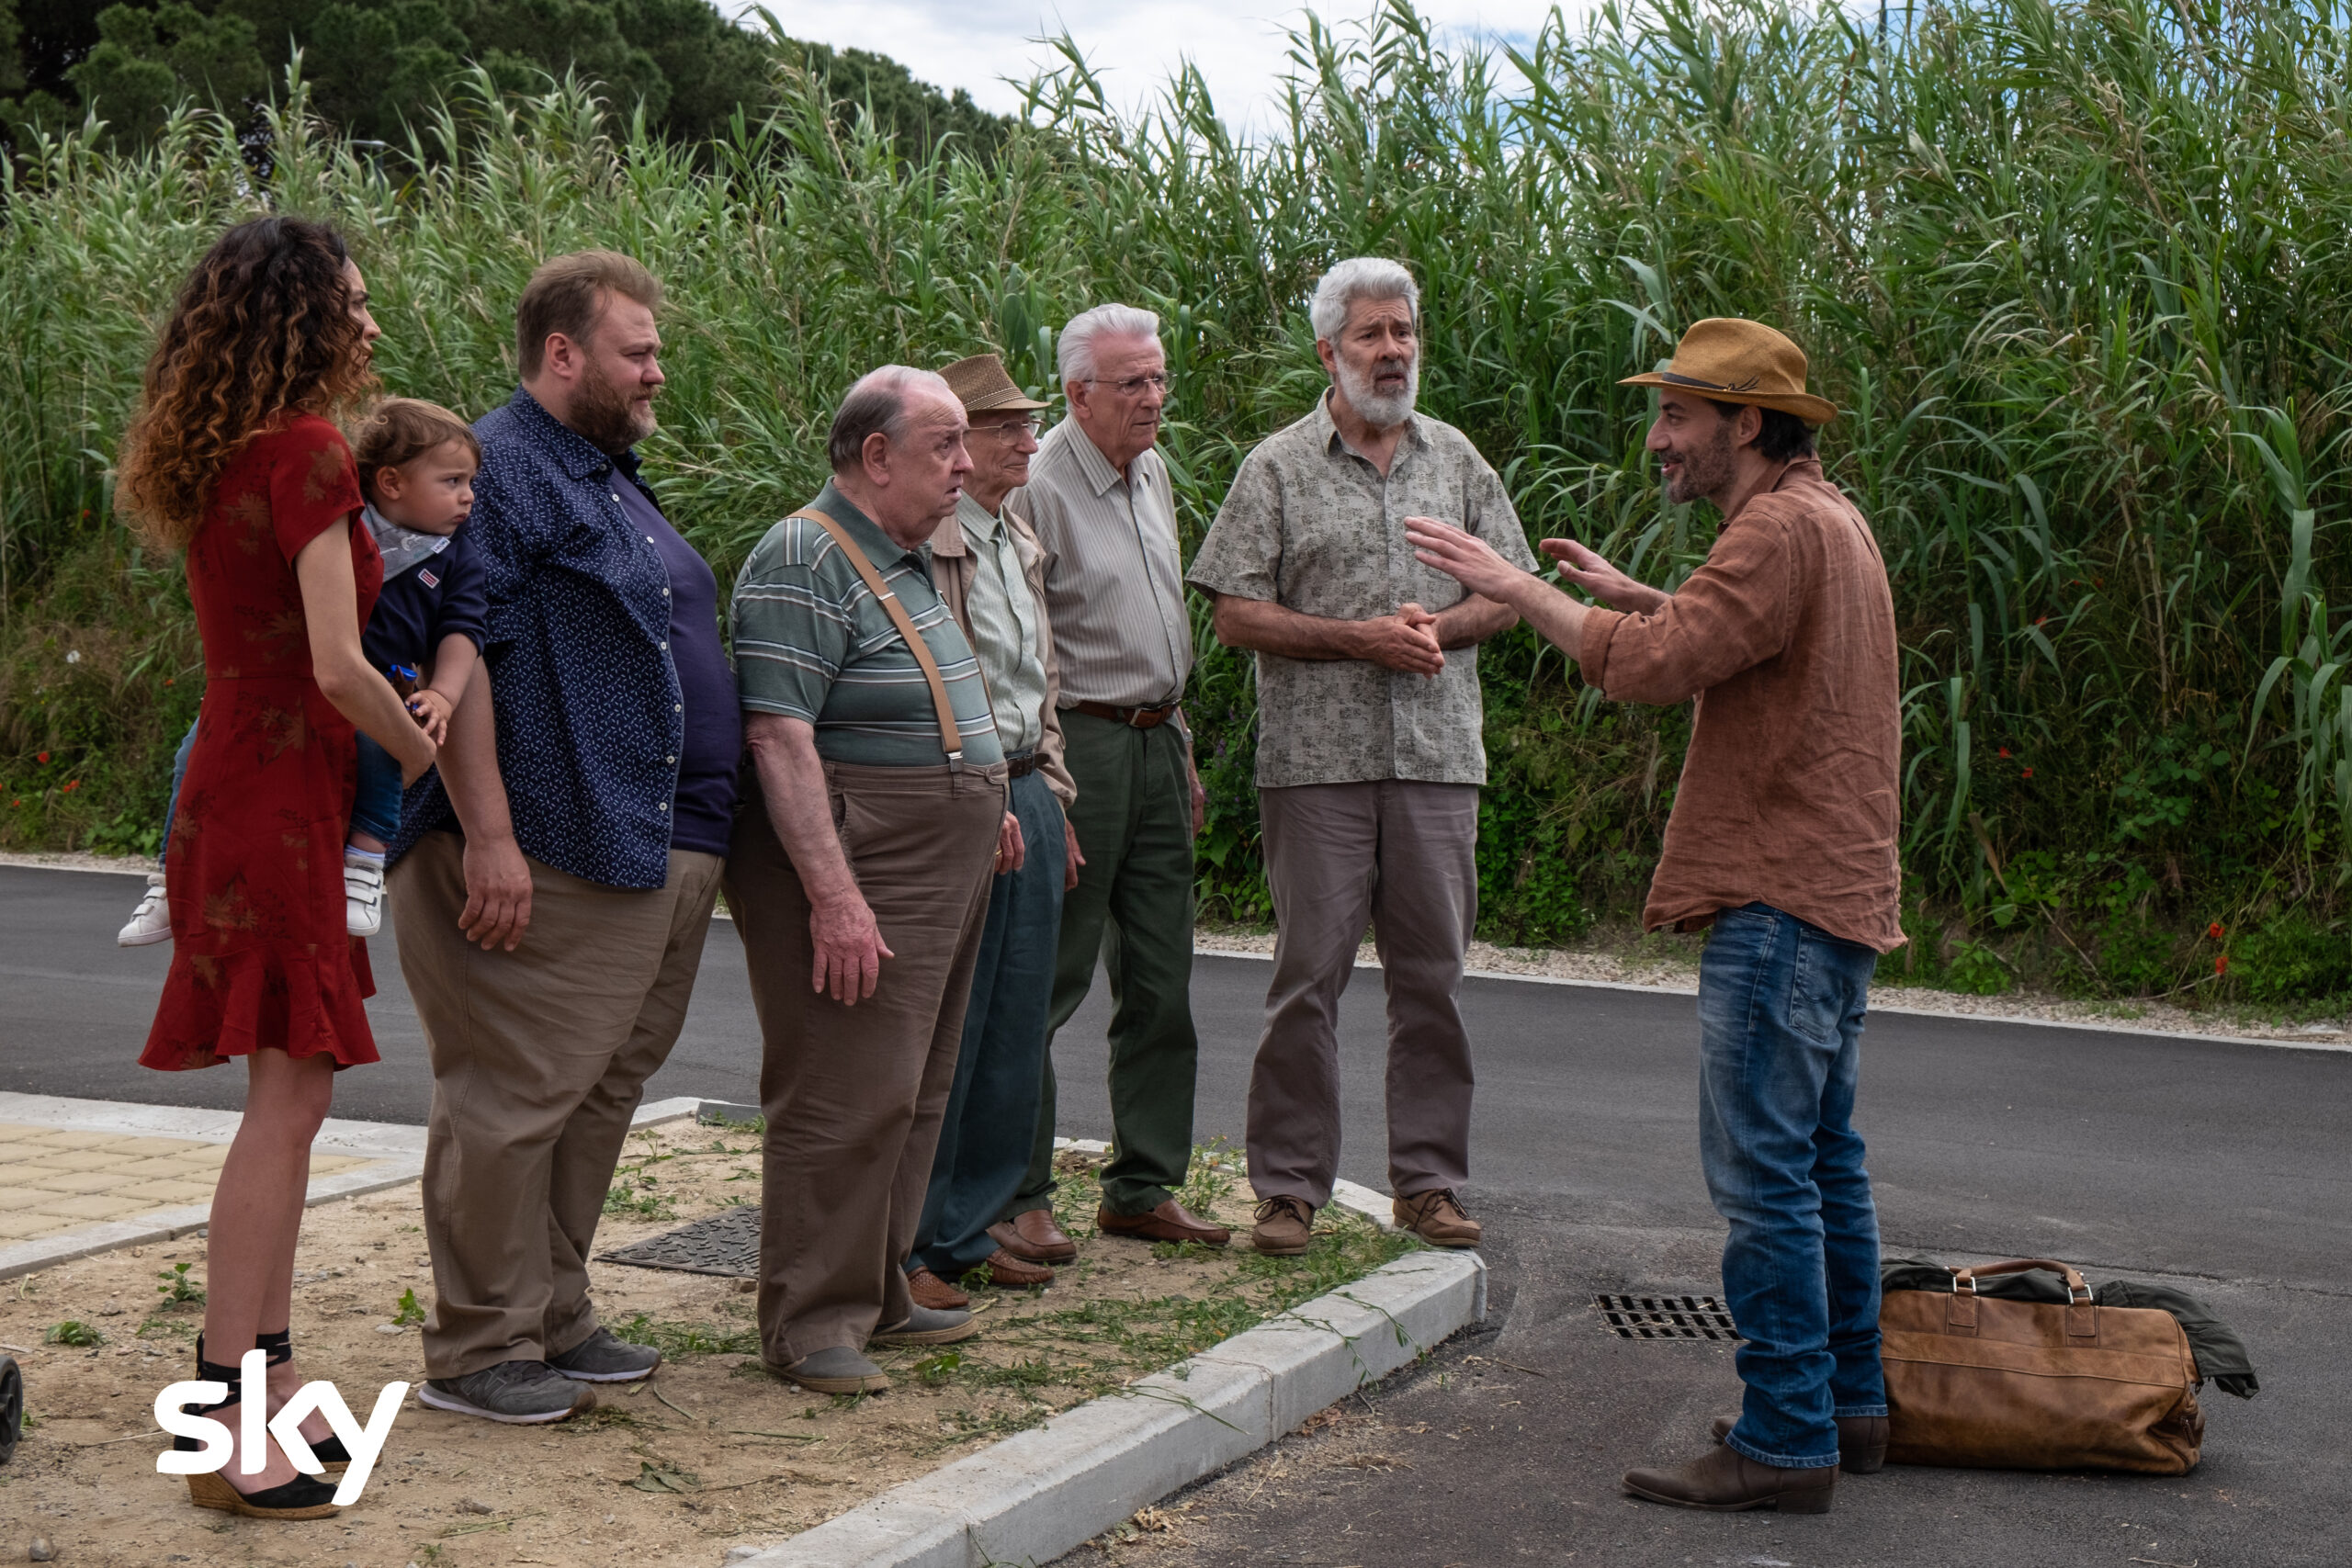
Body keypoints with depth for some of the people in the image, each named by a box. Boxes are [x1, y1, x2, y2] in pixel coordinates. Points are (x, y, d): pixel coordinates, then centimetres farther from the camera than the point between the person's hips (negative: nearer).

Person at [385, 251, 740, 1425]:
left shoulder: (613, 478, 21)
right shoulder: (498, 468, -11)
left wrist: (698, 833, 26)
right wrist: (489, 834, -24)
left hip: (651, 853, 10)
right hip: (545, 857, -10)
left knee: (602, 1090, 14)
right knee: (513, 1097, -5)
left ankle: (554, 1319, 24)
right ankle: (478, 1350, 4)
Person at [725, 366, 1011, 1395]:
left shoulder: (908, 563, 17)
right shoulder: (804, 564, -15)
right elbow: (780, 736, -22)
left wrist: (983, 808, 25)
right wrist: (834, 895, -26)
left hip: (942, 878, 10)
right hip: (858, 875, -10)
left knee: (911, 1096, 14)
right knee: (845, 1099, -8)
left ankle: (875, 1298, 23)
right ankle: (810, 1325, -1)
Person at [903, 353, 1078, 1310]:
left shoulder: (1021, 544, 17)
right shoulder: (918, 541, -12)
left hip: (1026, 797, 9)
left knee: (1014, 1029, 12)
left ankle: (969, 1229, 23)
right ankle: (904, 1245, 8)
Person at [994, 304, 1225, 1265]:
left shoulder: (1152, 473, 14)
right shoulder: (1038, 486, -13)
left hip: (1157, 742, 8)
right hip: (1079, 745, -8)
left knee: (1160, 984, 10)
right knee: (1046, 982, -5)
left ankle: (1143, 1187, 19)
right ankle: (1015, 1198, 3)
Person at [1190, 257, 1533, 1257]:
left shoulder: (1456, 460, 13)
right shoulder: (1280, 468, 3)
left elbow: (1507, 593, 14)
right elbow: (1234, 616, -3)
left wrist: (1438, 626, -7)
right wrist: (1359, 635, -12)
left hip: (1439, 755, 3)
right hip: (1317, 754, -3)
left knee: (1433, 970, 5)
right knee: (1309, 970, -2)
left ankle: (1429, 1179, 14)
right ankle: (1289, 1184, 6)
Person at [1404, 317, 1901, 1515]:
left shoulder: (1784, 529, -15)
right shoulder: (1826, 520, 19)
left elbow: (1656, 664, -24)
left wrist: (1516, 587, -15)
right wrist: (1633, 595, 26)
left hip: (1781, 901, -11)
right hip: (1835, 888, 11)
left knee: (1762, 1169, -9)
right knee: (1819, 1159, 16)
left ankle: (1785, 1439, -6)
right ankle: (1849, 1404, 23)